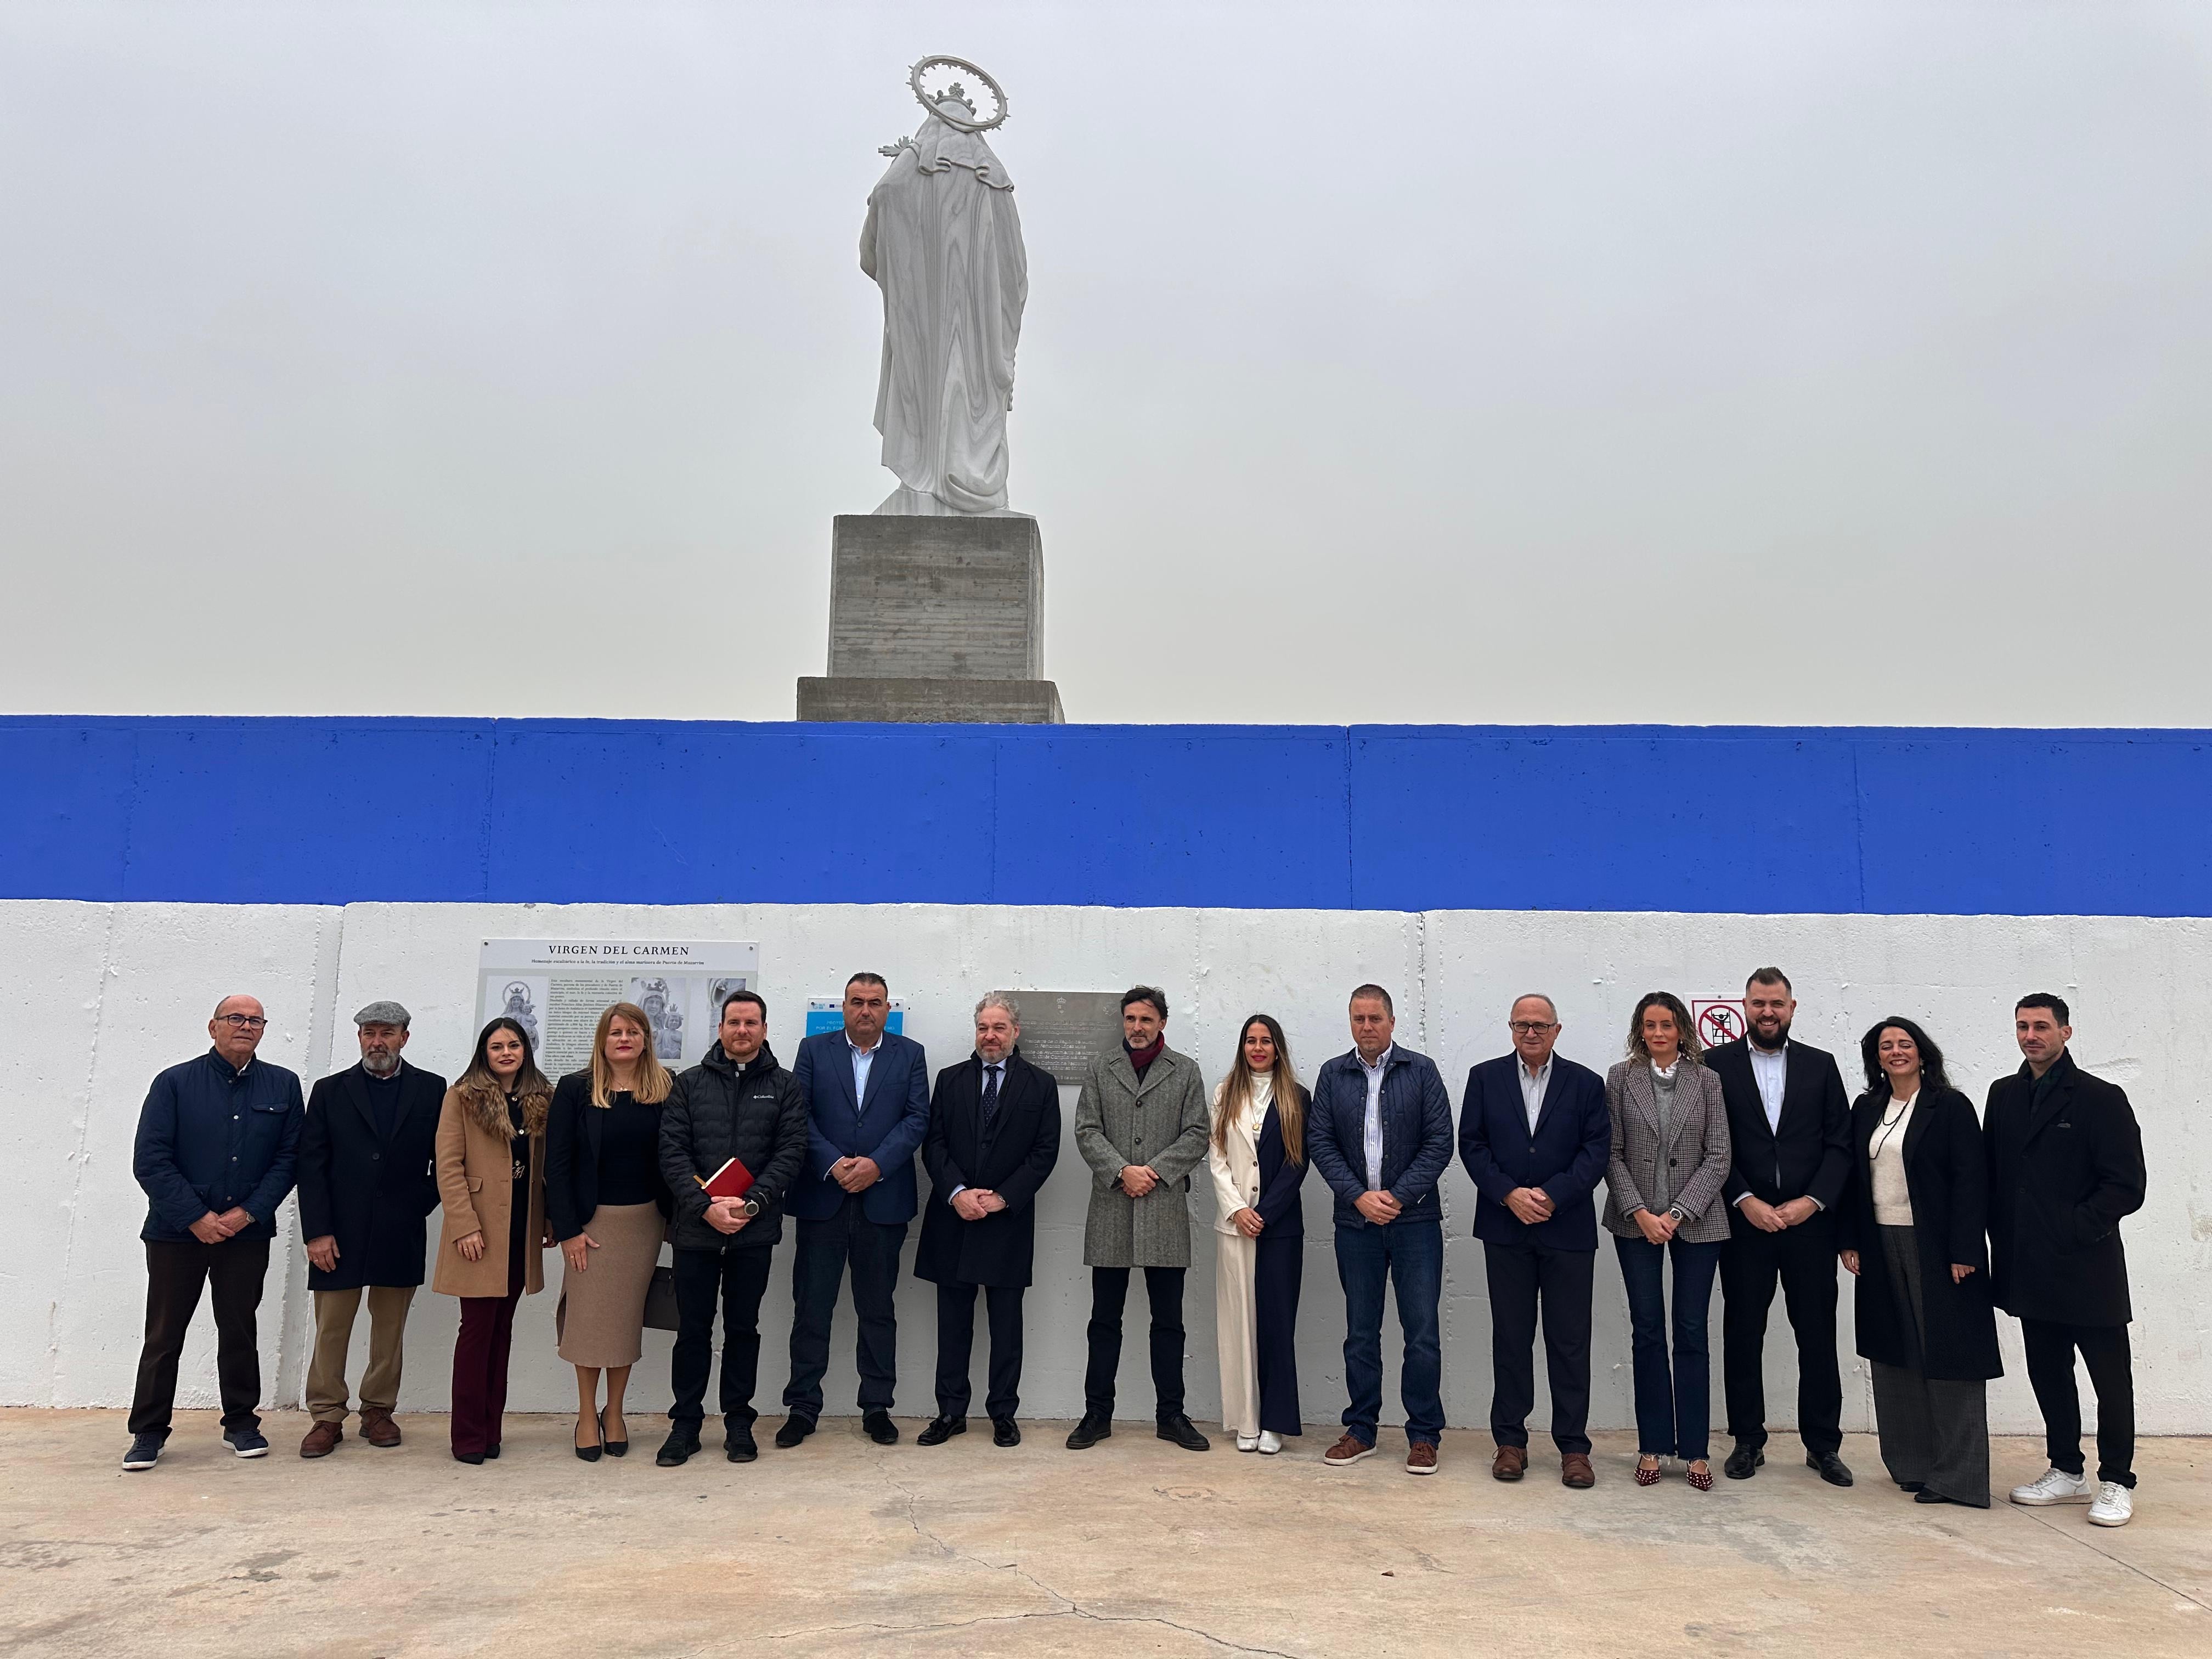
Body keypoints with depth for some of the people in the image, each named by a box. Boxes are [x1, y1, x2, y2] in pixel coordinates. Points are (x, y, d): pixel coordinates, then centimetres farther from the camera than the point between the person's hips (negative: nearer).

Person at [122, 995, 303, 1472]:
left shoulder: (283, 1086, 4)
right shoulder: (175, 1083, -1)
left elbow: (289, 1157, 2)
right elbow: (150, 1160, -6)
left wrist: (247, 1213, -9)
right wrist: (197, 1218, -12)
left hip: (247, 1232, 1)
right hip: (178, 1232, -1)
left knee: (240, 1330, 9)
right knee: (164, 1334, 4)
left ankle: (241, 1423, 21)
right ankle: (149, 1431, 17)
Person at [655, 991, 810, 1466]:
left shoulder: (785, 1087, 5)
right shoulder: (689, 1084, 6)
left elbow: (791, 1152, -3)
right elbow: (672, 1153, -1)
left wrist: (751, 1204, -14)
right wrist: (705, 1207, -13)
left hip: (754, 1229, 0)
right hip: (696, 1227, 0)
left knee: (743, 1327, 9)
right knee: (693, 1329, 7)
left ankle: (738, 1422, 21)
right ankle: (685, 1423, 19)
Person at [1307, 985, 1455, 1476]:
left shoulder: (1421, 1071, 0)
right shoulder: (1333, 1075, 6)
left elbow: (1440, 1141, -4)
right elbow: (1320, 1141, 2)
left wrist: (1399, 1196, -11)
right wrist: (1358, 1196, -9)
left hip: (1414, 1220, -2)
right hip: (1356, 1222, 2)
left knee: (1423, 1332, -1)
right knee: (1360, 1333, 10)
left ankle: (1424, 1435, 11)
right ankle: (1361, 1430, 21)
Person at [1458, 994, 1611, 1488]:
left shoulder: (1586, 1083, 5)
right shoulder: (1485, 1078, 6)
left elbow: (1597, 1150, -2)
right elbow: (1471, 1144, 1)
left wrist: (1553, 1195, -14)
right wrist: (1510, 1195, -12)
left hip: (1568, 1229, 0)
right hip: (1505, 1228, 1)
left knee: (1570, 1341, 4)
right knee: (1510, 1337, 7)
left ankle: (1573, 1446, 13)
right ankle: (1510, 1441, 16)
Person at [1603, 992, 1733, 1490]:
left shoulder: (1706, 1081, 3)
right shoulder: (1621, 1078, 2)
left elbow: (1718, 1156, -2)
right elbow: (1613, 1155, 0)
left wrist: (1676, 1214, -10)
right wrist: (1640, 1213, -10)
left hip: (1696, 1221, 0)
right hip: (1636, 1221, 0)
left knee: (1691, 1333, 3)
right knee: (1647, 1332, 4)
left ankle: (1695, 1449, 12)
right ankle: (1653, 1445, 13)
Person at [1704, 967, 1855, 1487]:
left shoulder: (1821, 1065, 8)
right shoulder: (1717, 1065, 2)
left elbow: (1840, 1144, 4)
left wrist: (1813, 1200, -8)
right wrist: (1746, 1201, -11)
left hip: (1809, 1221, 1)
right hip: (1744, 1222, -1)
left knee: (1818, 1334, 6)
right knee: (1743, 1333, 6)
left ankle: (1823, 1444, 18)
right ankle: (1747, 1440, 17)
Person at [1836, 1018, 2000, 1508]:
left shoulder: (1951, 1107, -5)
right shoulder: (1866, 1110, 11)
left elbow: (1970, 1181, -9)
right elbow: (1853, 1178, 13)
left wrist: (1962, 1251, -15)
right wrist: (1850, 1241, 6)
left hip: (1936, 1248, -5)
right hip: (1882, 1247, 6)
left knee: (1947, 1353, -2)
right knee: (1896, 1356, 9)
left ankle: (1955, 1474, 6)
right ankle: (1910, 1462, 18)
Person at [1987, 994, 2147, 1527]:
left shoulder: (2101, 1099, -7)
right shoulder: (2004, 1096, 9)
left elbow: (2128, 1185, -10)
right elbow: (1990, 1173, 13)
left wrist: (2075, 1230, -15)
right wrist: (2004, 1237, 3)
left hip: (2088, 1265, -5)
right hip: (2031, 1267, 5)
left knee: (2110, 1377, 5)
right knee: (2048, 1372, 13)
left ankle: (2116, 1483, 18)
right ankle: (2066, 1472, 26)